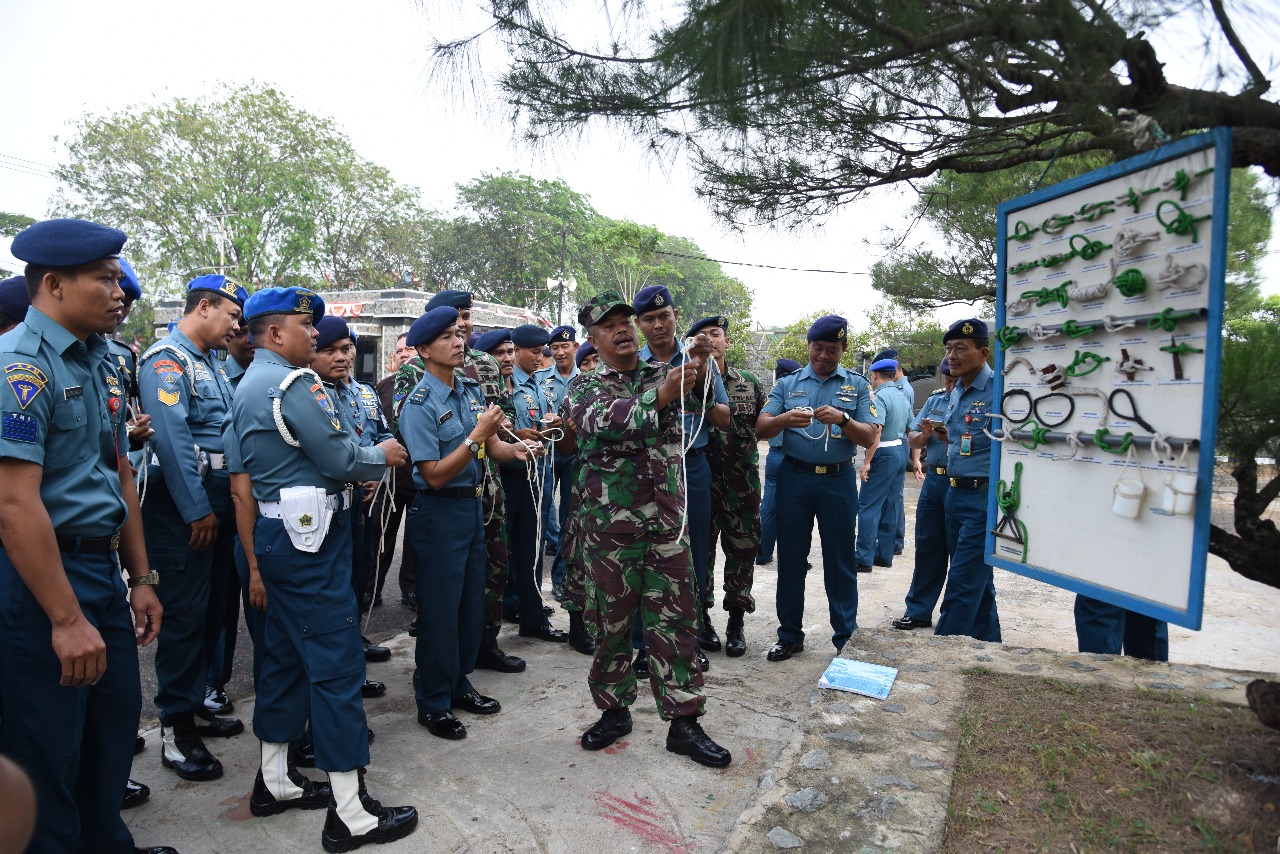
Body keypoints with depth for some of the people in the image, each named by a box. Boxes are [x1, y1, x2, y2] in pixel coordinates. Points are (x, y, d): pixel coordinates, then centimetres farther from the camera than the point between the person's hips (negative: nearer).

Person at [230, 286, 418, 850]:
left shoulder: (248, 385, 15)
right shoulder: (294, 383, -17)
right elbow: (339, 458, -18)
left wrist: (359, 470, 14)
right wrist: (381, 455, 1)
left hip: (276, 534, 11)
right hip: (309, 537, -10)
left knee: (284, 653, 18)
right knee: (336, 660, -5)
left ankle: (275, 781, 31)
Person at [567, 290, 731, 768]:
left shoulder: (664, 373, 9)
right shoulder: (585, 387, 2)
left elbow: (704, 388, -12)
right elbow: (602, 421, -21)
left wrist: (700, 367, -36)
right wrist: (660, 395, -36)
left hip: (667, 519, 2)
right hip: (610, 524, -1)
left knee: (675, 618, 5)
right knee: (612, 620, 9)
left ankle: (683, 722, 16)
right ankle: (614, 710, 28)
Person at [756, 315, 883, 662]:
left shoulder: (858, 386, 5)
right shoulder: (788, 384, 8)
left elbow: (869, 438, -2)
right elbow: (761, 429, -1)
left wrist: (842, 419, -20)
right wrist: (785, 419, -22)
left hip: (838, 480, -1)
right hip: (794, 477, 1)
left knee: (840, 562, 6)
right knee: (790, 559, 7)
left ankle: (845, 638, 19)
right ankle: (790, 635, 20)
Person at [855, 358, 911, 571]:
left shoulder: (880, 397, -15)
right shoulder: (902, 397, 13)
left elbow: (876, 433, -23)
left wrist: (867, 462, -20)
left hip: (884, 455, -9)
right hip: (900, 453, 9)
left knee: (868, 507, -6)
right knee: (890, 507, 13)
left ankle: (864, 559, -6)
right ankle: (885, 555, 19)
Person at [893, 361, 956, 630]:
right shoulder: (934, 400, 11)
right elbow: (912, 440, 11)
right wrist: (924, 434, -10)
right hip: (933, 480, 5)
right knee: (927, 548, 12)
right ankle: (918, 612, 22)